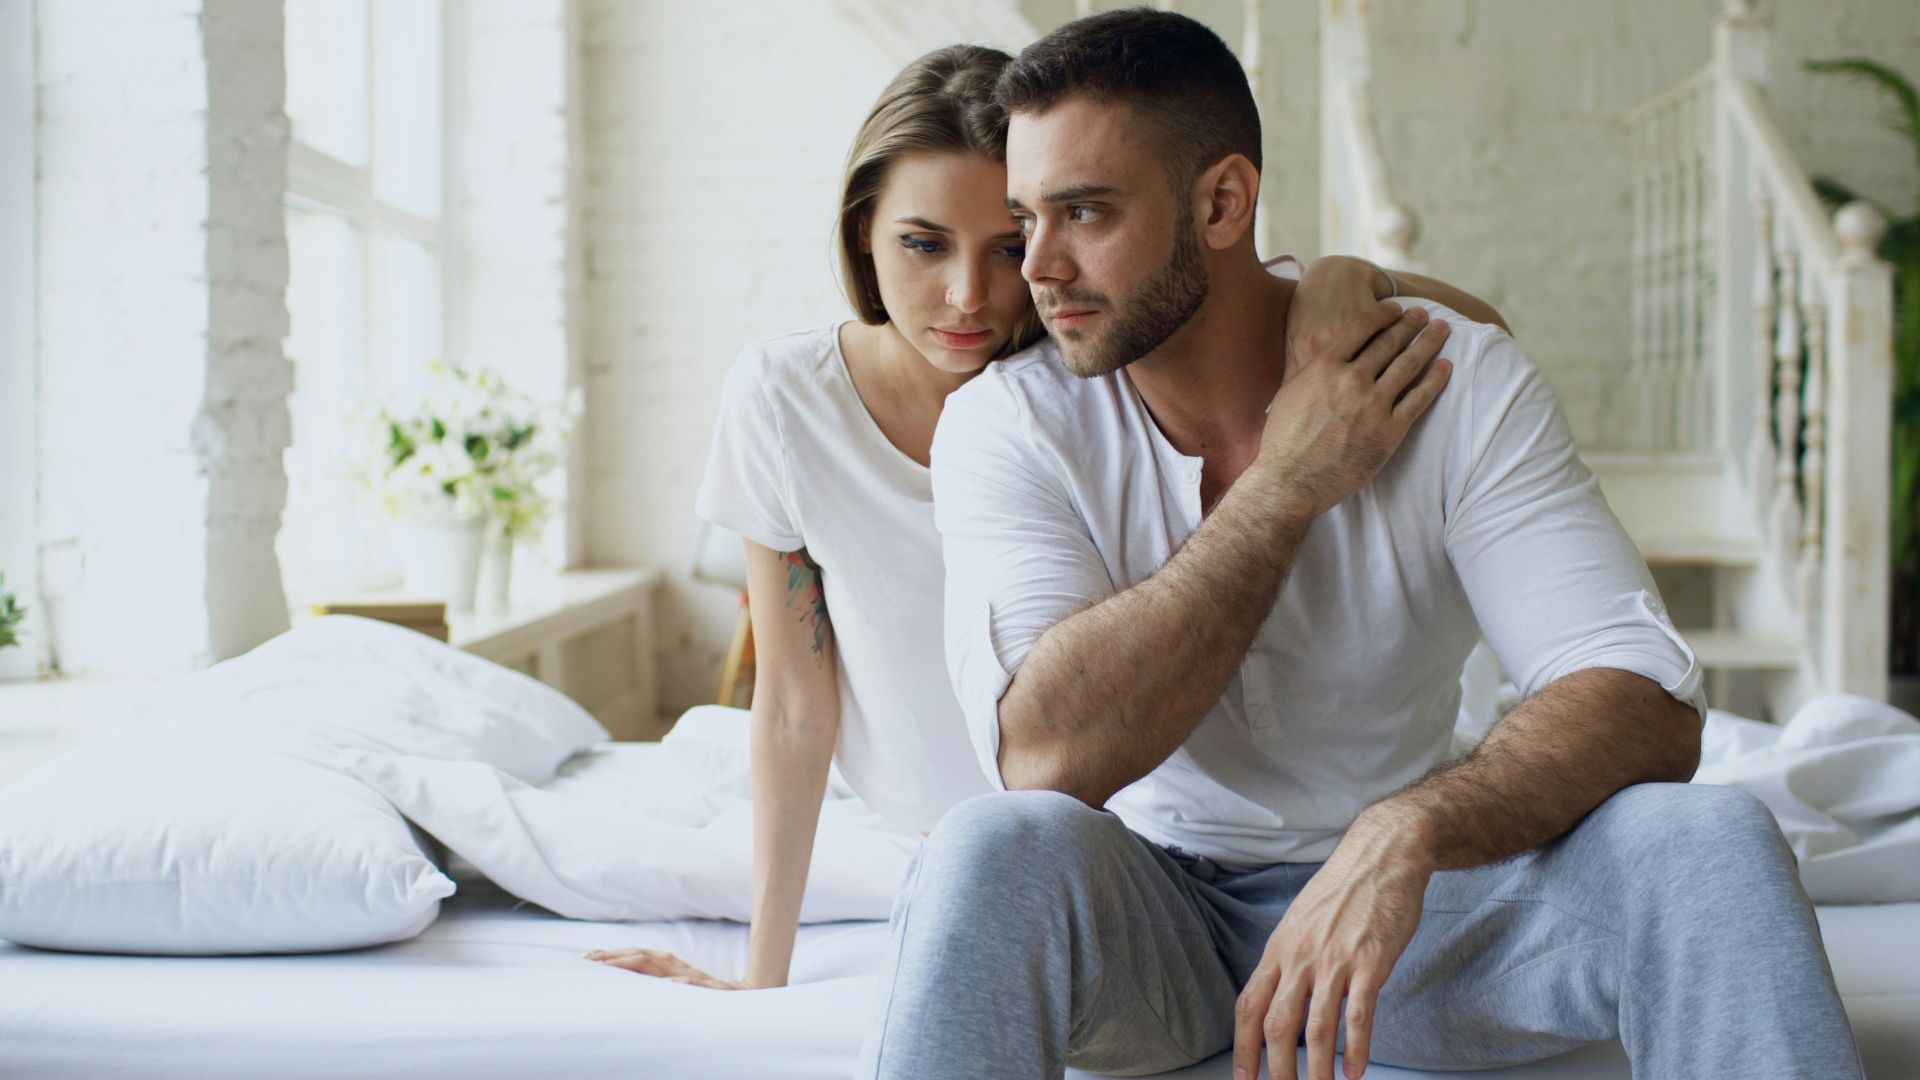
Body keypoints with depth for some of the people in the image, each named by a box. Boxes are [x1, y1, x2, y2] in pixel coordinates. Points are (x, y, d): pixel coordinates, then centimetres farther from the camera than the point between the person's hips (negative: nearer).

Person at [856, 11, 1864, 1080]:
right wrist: (1288, 483, -22)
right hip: (1150, 914, -1)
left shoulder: (1462, 382, -10)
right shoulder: (1008, 421, -11)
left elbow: (1648, 704, -19)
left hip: (1409, 906, 1)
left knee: (1707, 839, -25)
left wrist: (1406, 831, -38)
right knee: (999, 849, -34)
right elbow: (1047, 756, -26)